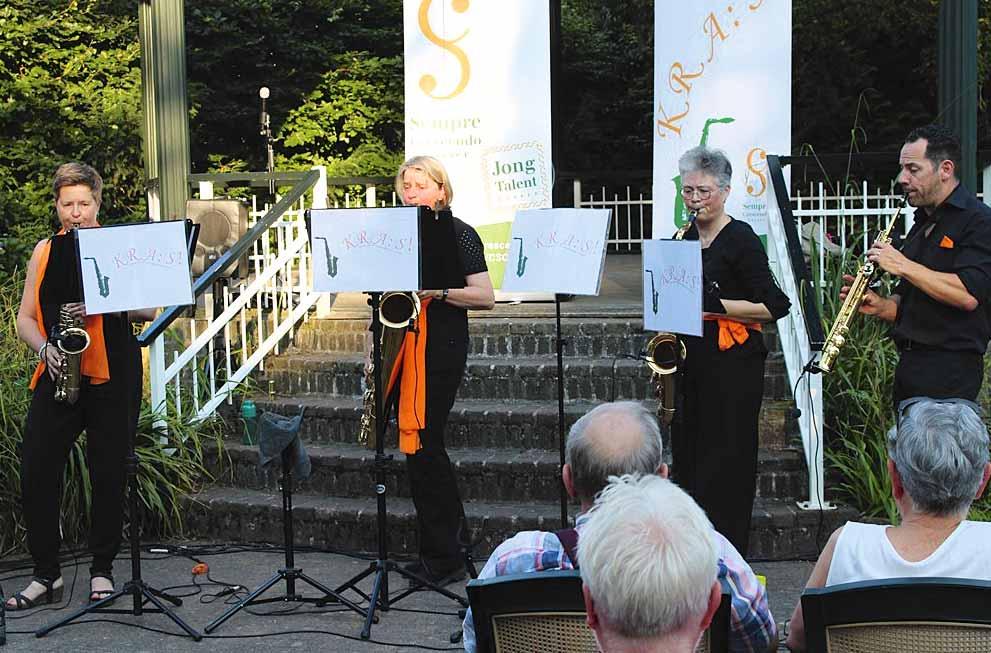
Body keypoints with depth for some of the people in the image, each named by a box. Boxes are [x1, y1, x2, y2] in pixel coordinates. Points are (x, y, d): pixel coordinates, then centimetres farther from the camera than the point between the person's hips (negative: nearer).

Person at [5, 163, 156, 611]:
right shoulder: (45, 251, 12)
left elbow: (148, 310, 0)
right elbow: (24, 317, 12)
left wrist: (102, 307, -16)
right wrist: (44, 346, -8)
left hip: (111, 378, -2)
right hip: (57, 376, 2)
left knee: (108, 476, 2)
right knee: (36, 474, -5)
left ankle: (102, 571, 16)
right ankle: (46, 575, 7)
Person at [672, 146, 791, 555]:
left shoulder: (741, 239, -7)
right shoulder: (687, 238, 14)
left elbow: (773, 306, -11)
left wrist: (715, 305, -19)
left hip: (733, 366, -7)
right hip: (692, 362, 7)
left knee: (725, 459, -5)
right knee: (687, 454, 9)